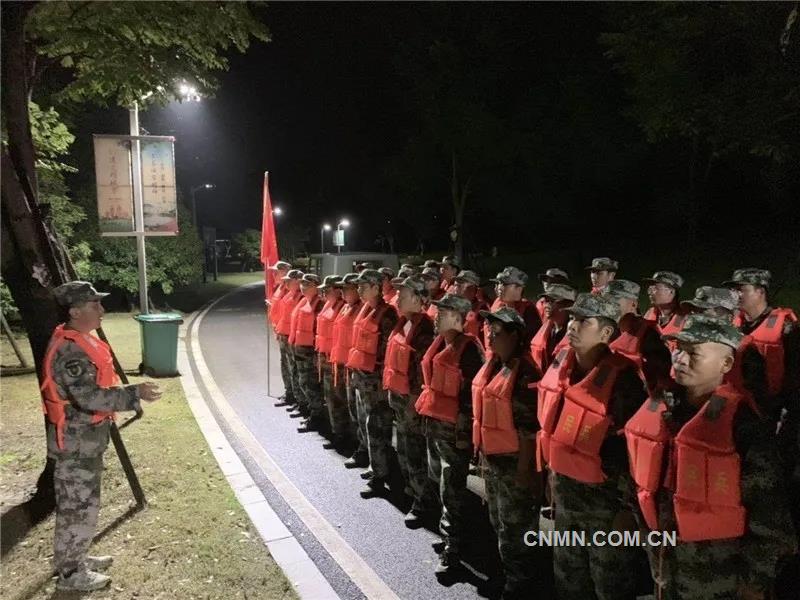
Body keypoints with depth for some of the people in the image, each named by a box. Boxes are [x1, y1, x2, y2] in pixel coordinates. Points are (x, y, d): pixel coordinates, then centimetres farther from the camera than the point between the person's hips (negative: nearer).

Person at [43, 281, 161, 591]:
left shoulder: (79, 341, 7)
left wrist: (128, 392, 13)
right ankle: (70, 573, 18)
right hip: (77, 442, -10)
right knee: (78, 507, 3)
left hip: (86, 438, 10)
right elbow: (90, 397, -31)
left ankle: (75, 557, 37)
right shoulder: (69, 350, -25)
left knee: (83, 503, 21)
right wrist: (134, 394, -28)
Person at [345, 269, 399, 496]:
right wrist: (354, 370, 18)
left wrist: (383, 379, -17)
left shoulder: (386, 313, -16)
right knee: (365, 422, 18)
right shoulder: (365, 309, 11)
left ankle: (379, 479, 5)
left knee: (376, 427, -3)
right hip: (360, 374, 9)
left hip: (375, 376, -9)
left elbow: (388, 349, -17)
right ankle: (377, 466, 33)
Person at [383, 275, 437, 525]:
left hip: (411, 398, -9)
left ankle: (424, 502, 15)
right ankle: (412, 490, 39)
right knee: (403, 448, 22)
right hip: (397, 394, 9)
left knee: (415, 452, 1)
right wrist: (390, 388, 16)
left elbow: (424, 366, -22)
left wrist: (415, 399, -20)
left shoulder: (423, 327, -21)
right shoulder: (404, 323, 8)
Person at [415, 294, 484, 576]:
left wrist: (465, 428, -18)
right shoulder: (439, 342, 8)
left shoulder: (468, 348, -17)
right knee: (441, 480, 22)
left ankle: (451, 551, 13)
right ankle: (449, 531, 41)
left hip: (454, 426, -9)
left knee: (451, 490, 0)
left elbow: (474, 391, -18)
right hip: (432, 421, 9)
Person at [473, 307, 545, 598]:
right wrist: (481, 449, 18)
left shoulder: (524, 373, -24)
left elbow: (529, 428, -22)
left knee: (515, 527, 8)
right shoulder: (492, 365, 4)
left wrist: (524, 467, -19)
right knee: (499, 521, 24)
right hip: (490, 457, 9)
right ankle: (509, 572, 43)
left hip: (513, 461, -9)